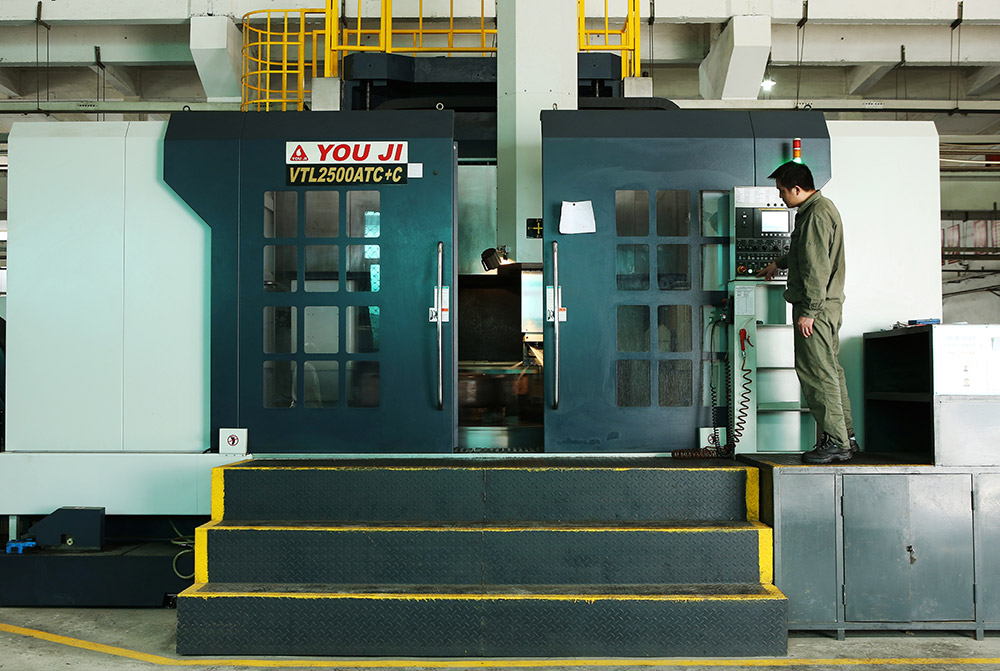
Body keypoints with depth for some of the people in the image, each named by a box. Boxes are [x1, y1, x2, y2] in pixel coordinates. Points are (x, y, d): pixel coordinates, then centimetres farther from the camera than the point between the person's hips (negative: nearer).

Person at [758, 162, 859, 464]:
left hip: (816, 306, -11)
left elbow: (816, 268, -21)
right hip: (826, 305, 11)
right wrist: (779, 263, 49)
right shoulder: (819, 208, 18)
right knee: (830, 369, 13)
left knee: (817, 372, -8)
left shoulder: (817, 214, -16)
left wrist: (808, 311, -22)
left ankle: (836, 442, -5)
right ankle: (845, 436, 19)